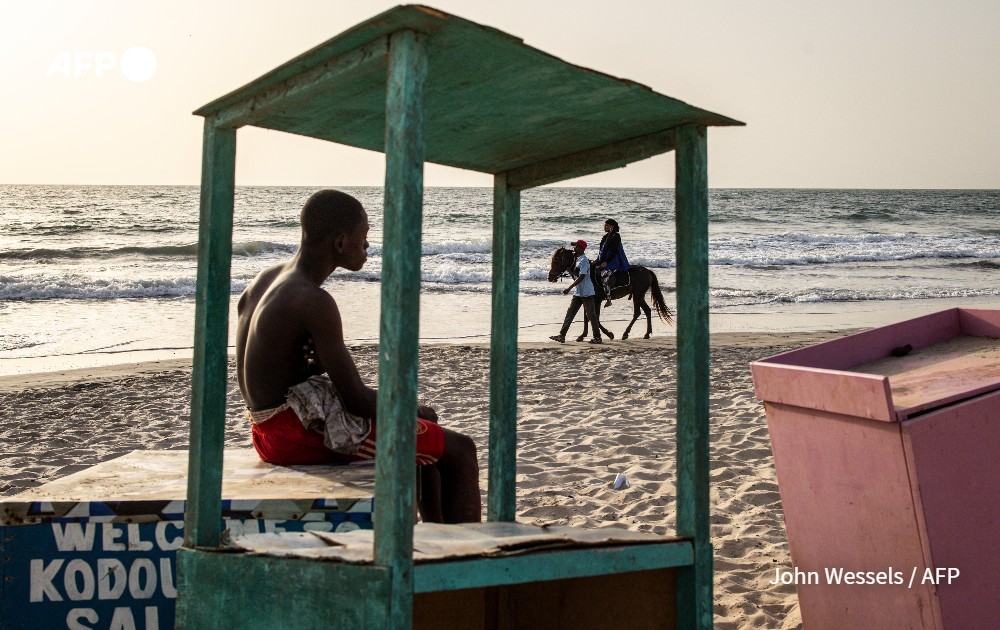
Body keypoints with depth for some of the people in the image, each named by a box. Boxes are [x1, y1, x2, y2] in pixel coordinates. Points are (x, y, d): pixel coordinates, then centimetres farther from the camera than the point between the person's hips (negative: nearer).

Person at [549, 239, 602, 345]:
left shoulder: (584, 260, -16)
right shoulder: (577, 260, 13)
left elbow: (581, 277, -22)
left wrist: (569, 288, -24)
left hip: (587, 292, -9)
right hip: (578, 293, 9)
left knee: (591, 314, -2)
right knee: (570, 312, 5)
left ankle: (597, 337, 6)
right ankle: (562, 335, 4)